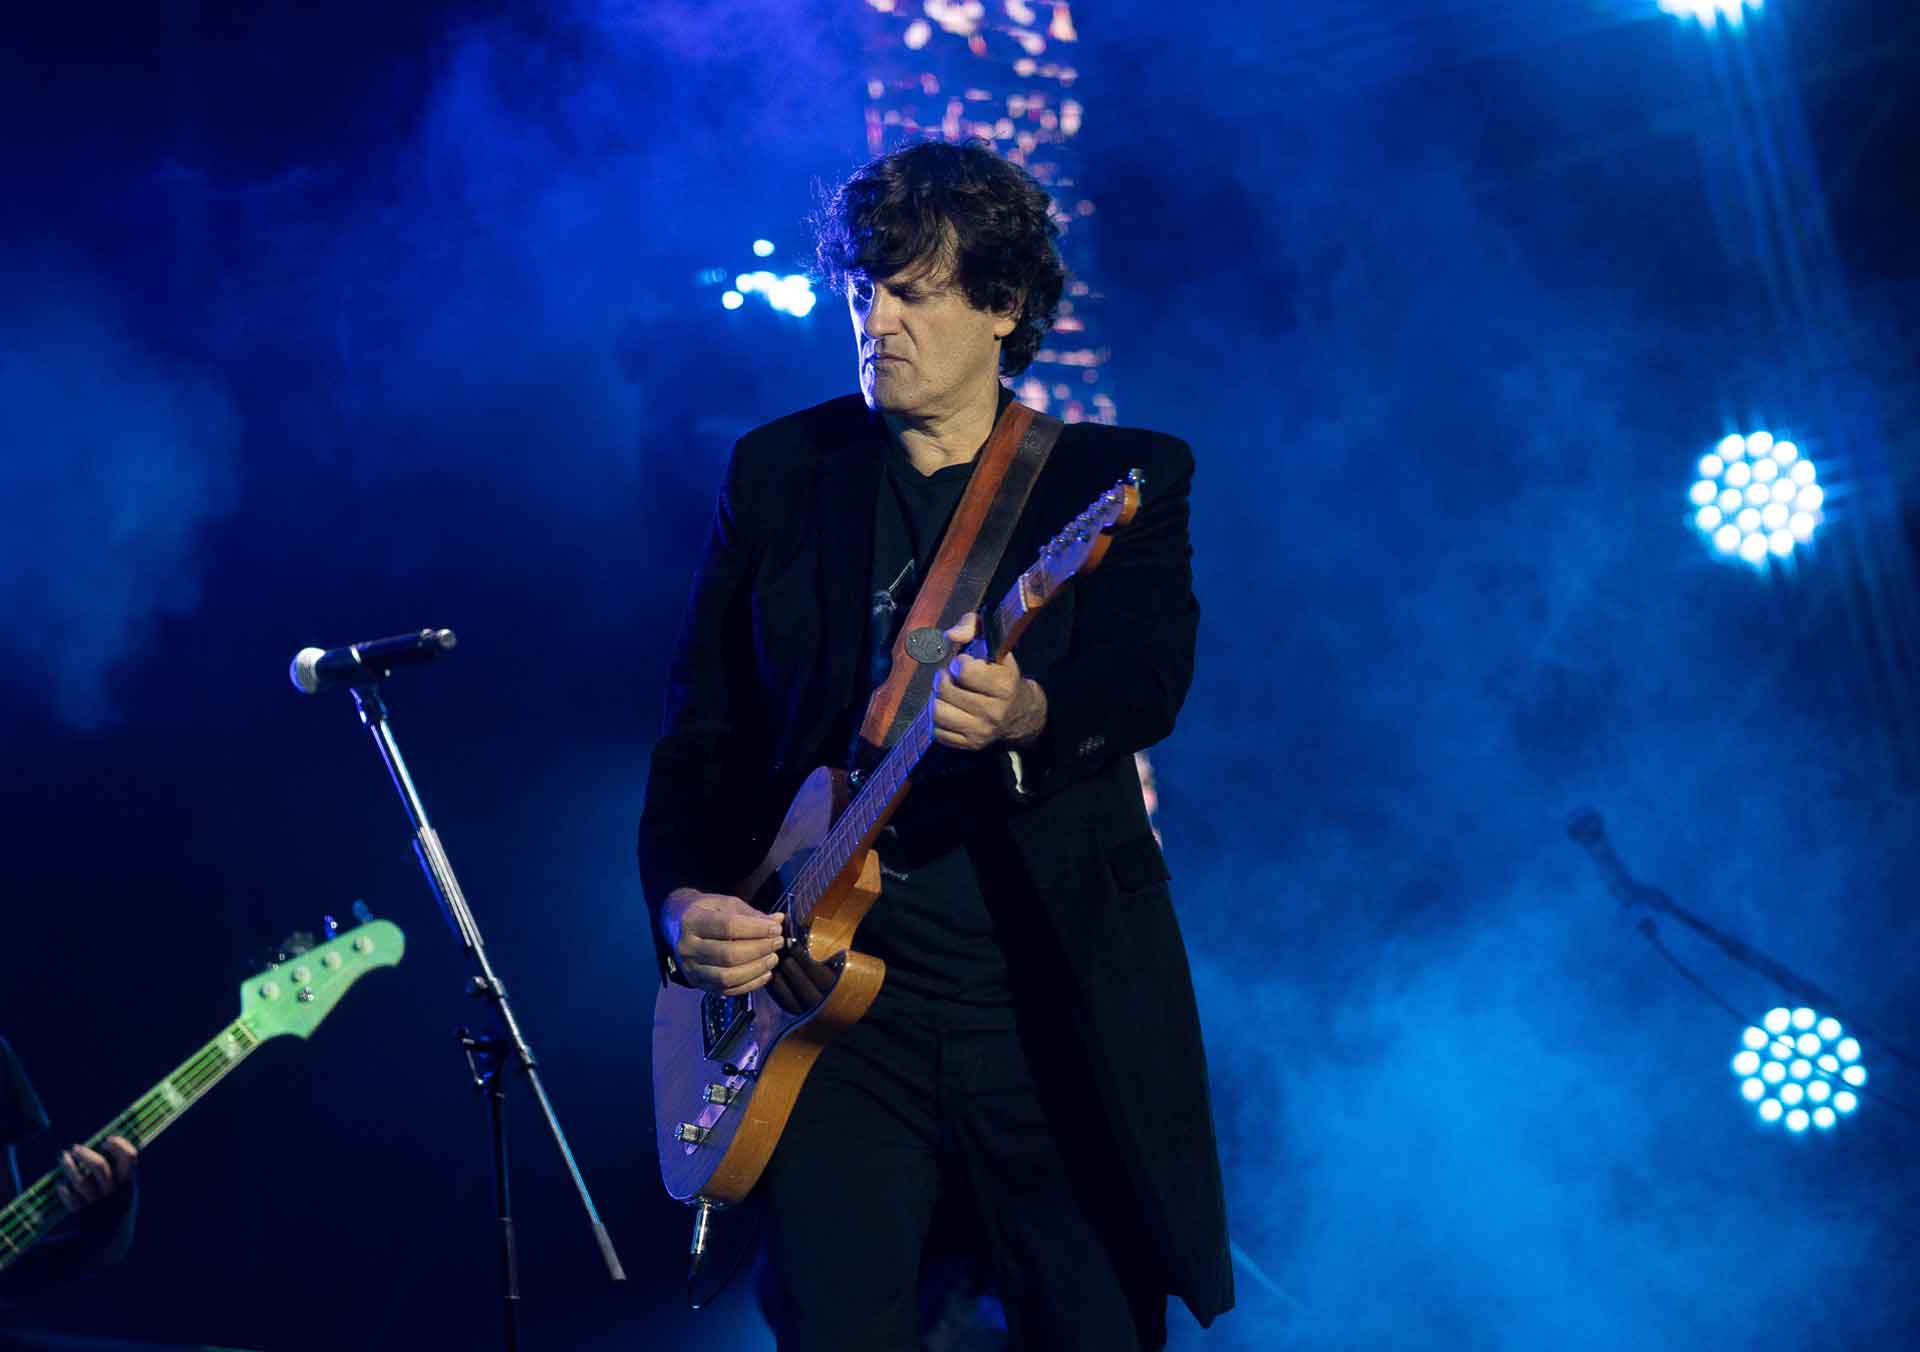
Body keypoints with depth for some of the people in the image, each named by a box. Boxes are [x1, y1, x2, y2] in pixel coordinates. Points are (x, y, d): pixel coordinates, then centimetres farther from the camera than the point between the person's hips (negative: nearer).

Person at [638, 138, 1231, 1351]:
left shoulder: (1123, 479, 3)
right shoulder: (780, 471, 9)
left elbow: (1150, 676, -15)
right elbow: (703, 727, 10)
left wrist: (1029, 713, -37)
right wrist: (686, 902, -7)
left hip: (1062, 995, -1)